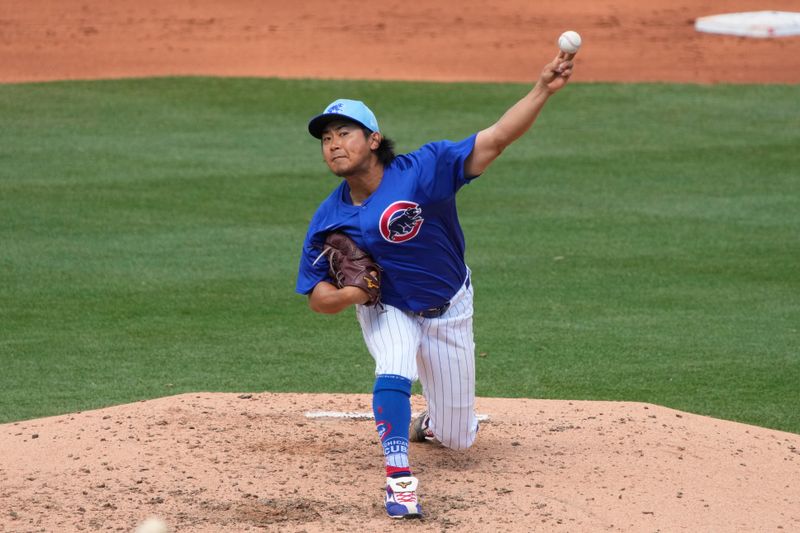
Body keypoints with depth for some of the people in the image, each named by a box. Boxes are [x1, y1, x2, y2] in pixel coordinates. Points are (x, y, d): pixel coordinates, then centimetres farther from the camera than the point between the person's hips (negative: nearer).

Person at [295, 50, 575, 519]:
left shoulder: (421, 171, -25)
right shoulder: (329, 219, -16)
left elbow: (495, 140, -30)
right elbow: (317, 296, -8)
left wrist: (543, 90, -41)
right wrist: (346, 295, -31)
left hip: (448, 311, 0)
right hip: (386, 310, 0)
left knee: (458, 439, 8)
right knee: (394, 371, -36)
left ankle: (434, 421, 45)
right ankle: (399, 477, -27)